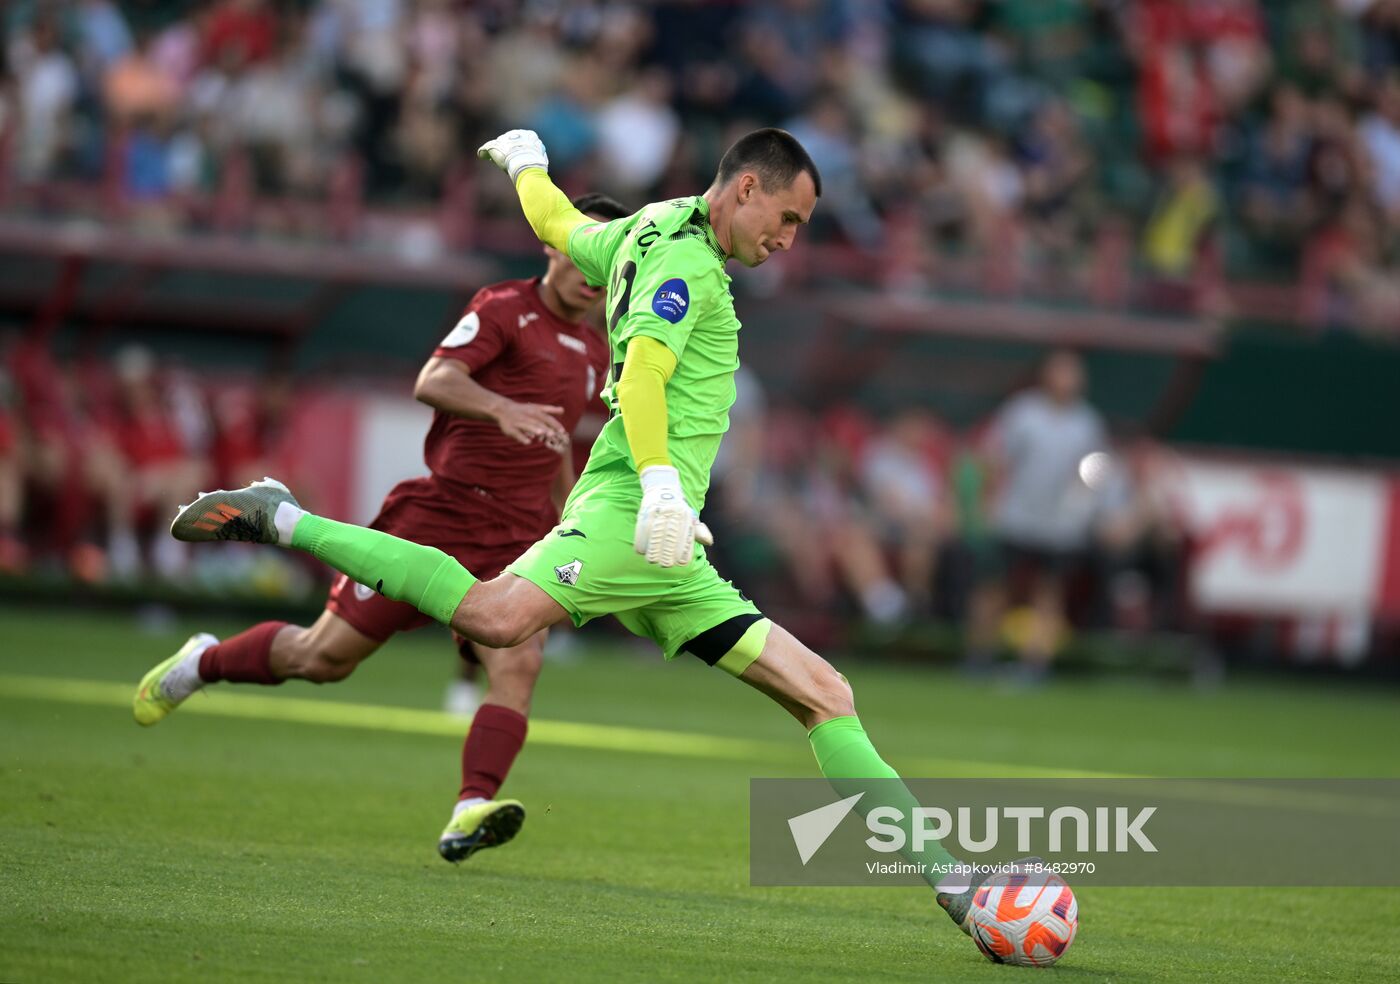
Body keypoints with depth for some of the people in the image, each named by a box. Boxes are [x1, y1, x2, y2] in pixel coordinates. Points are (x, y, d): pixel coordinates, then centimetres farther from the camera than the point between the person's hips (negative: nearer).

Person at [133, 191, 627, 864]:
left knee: (517, 665, -23)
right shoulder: (504, 309, -6)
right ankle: (202, 662, 29)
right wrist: (501, 407, -41)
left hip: (516, 542, 5)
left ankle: (470, 814, -31)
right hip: (436, 519, -5)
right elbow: (433, 382, -23)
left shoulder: (593, 354, 17)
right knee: (322, 657, 2)